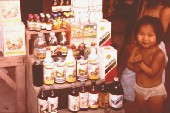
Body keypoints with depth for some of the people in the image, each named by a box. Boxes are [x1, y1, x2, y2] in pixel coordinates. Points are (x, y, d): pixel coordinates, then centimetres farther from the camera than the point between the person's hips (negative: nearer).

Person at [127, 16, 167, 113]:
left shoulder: (159, 54, -26)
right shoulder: (136, 49, -7)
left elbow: (152, 73, -28)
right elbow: (129, 65, -6)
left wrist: (140, 63, -31)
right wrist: (134, 62, -26)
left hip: (155, 91, -5)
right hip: (139, 88, 6)